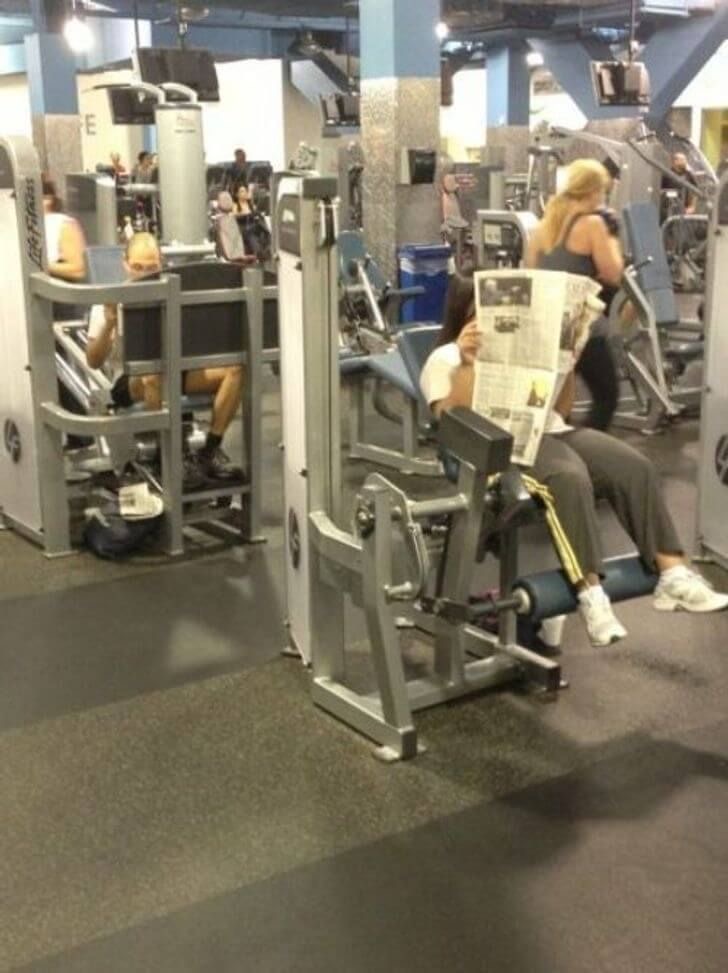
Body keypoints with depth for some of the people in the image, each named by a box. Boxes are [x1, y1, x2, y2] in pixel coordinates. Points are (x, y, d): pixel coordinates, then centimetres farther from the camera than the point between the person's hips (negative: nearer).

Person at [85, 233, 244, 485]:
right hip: (130, 381, -4)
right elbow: (94, 362, -5)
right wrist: (109, 325, -22)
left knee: (234, 368, -19)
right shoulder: (111, 302, -3)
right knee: (153, 378, -41)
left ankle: (210, 451, -16)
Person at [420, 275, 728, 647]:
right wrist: (467, 363, -13)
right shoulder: (444, 359, 13)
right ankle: (590, 594, -40)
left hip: (553, 433, 6)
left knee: (635, 467, -21)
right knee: (570, 478, -37)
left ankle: (672, 575, -24)